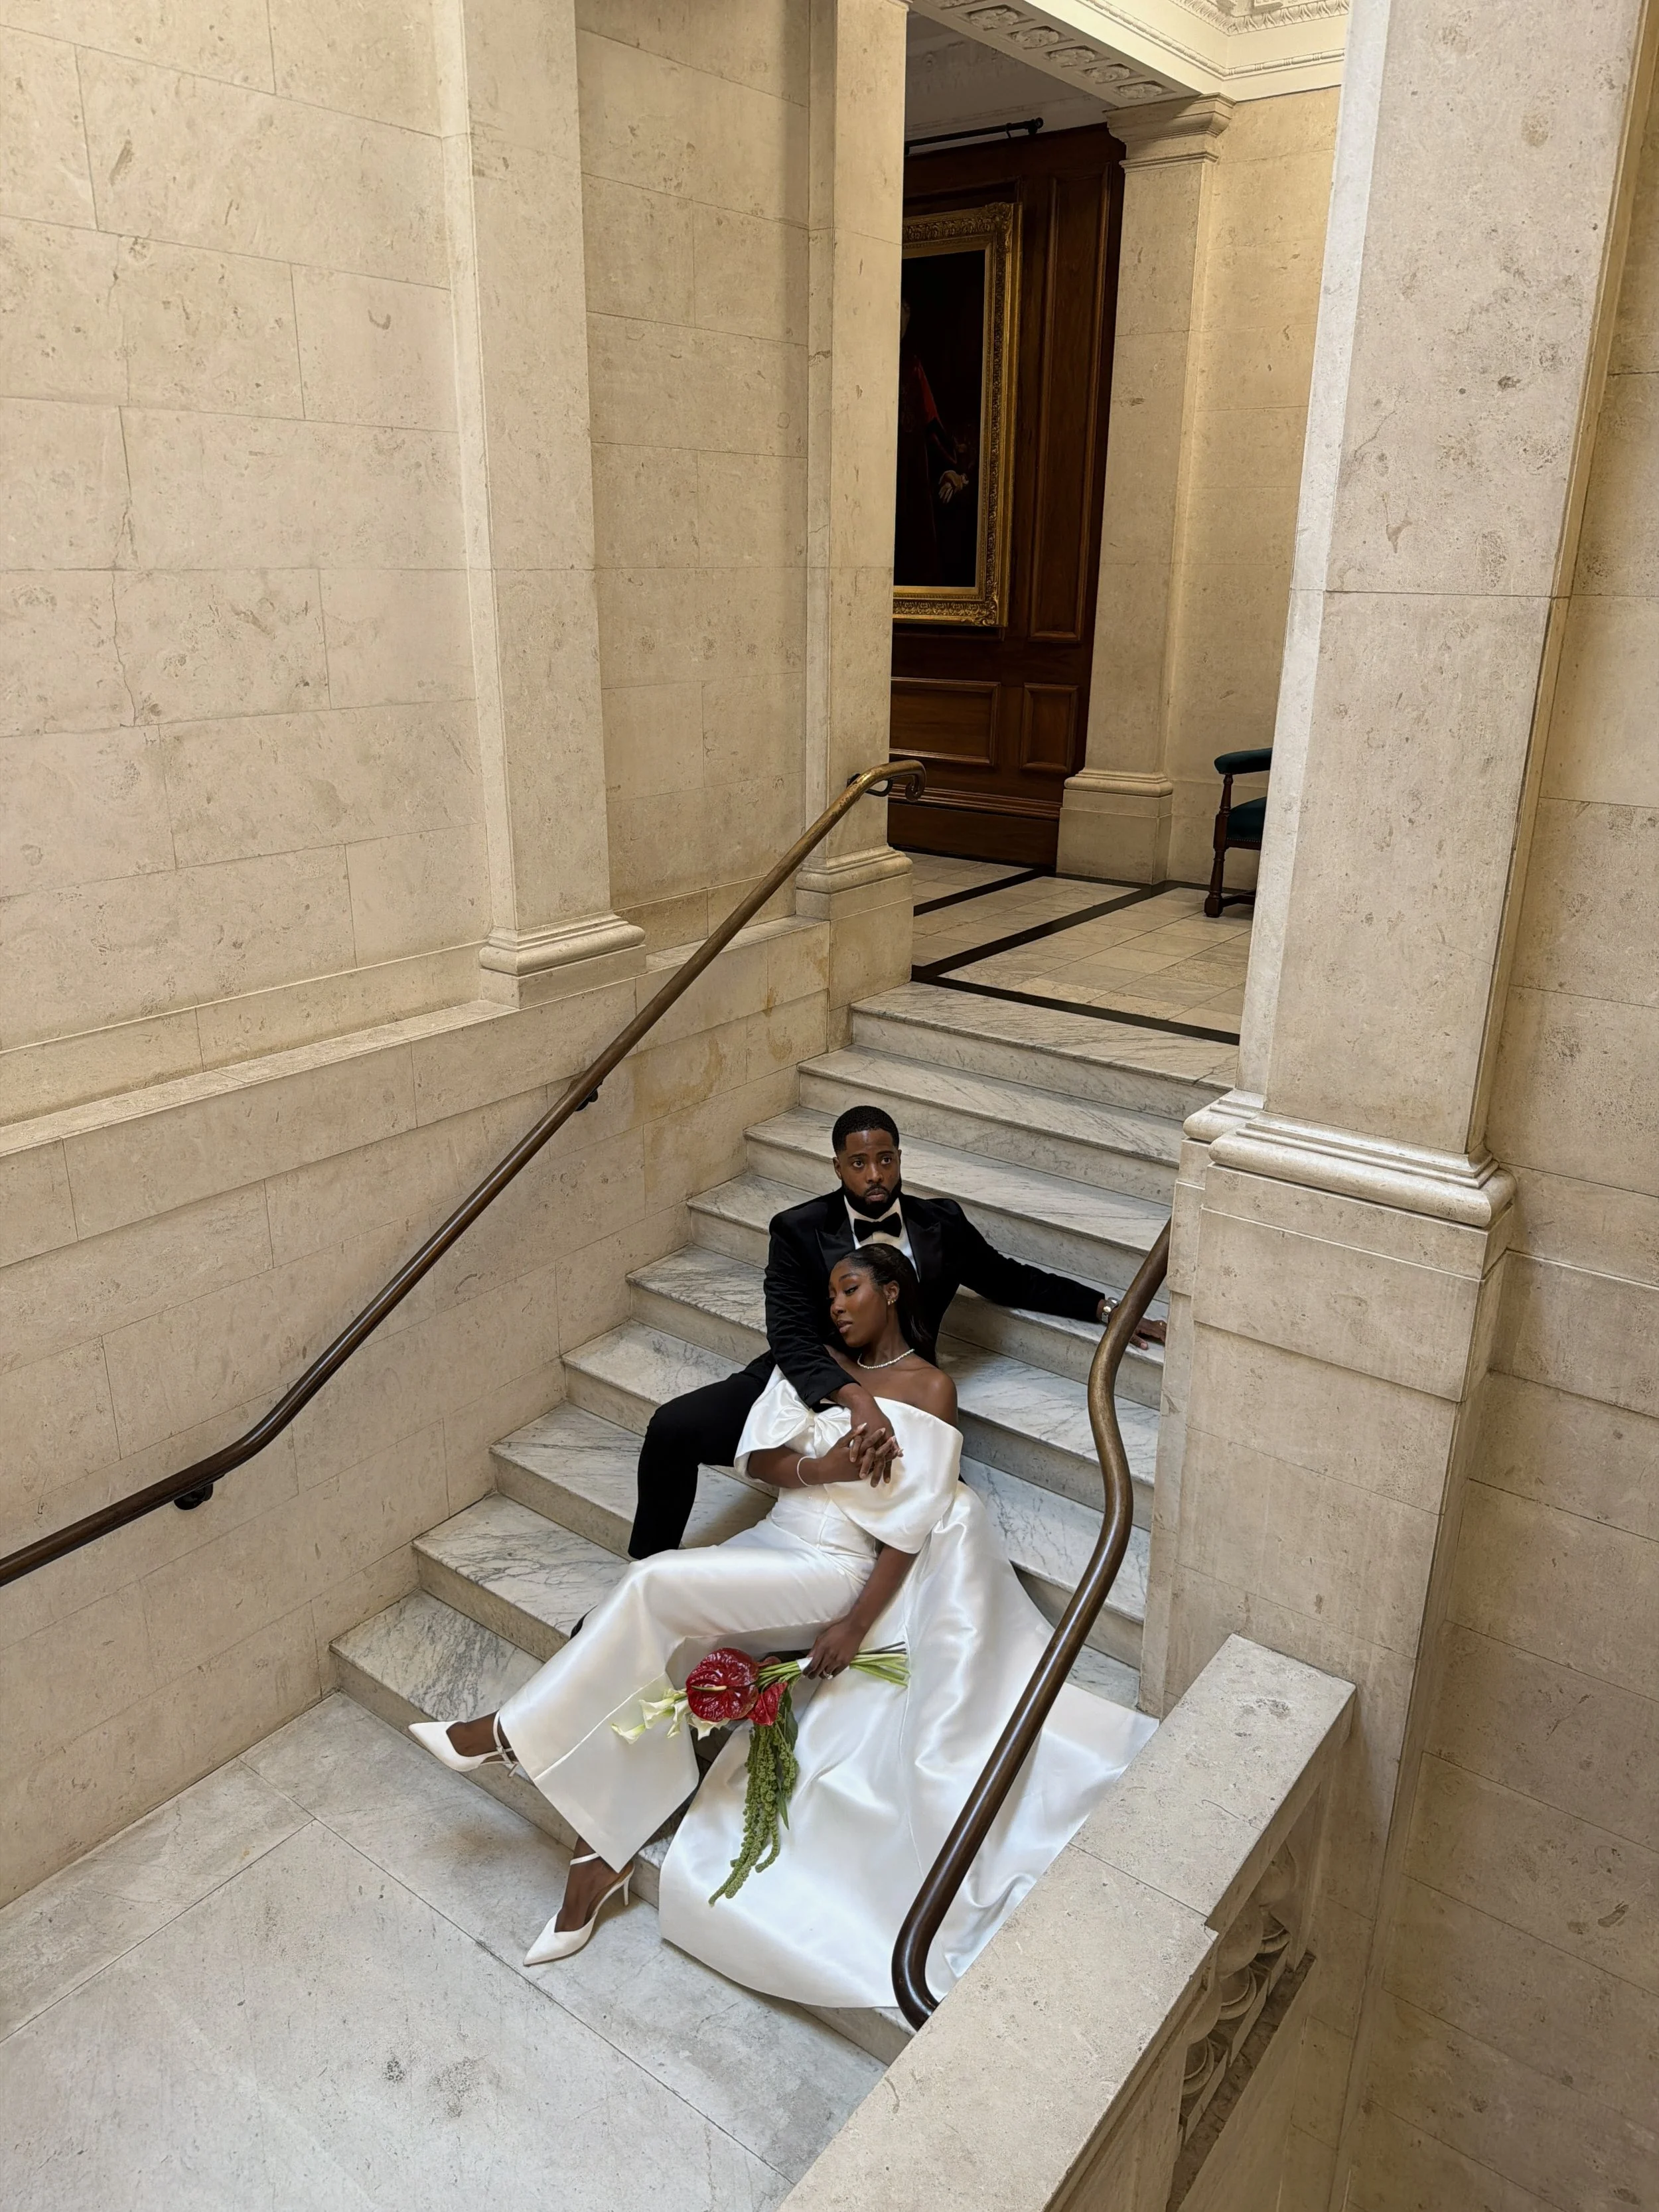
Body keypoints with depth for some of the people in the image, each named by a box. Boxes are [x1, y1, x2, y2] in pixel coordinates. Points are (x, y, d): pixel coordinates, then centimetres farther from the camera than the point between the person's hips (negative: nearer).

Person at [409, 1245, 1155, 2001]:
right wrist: (821, 1466, -15)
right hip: (772, 1543, 6)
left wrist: (856, 1625, -14)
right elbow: (757, 1459, 6)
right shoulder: (824, 1364, 14)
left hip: (835, 1569, -6)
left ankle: (513, 1731, -9)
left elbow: (913, 1525, -8)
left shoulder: (930, 1388, -3)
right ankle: (600, 1848, -8)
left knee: (654, 1587, -24)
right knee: (640, 1656, -17)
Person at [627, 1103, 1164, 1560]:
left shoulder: (941, 1224, 5)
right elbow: (791, 1337, -18)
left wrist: (1107, 1309, 14)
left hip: (889, 1405, 1)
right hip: (805, 1388, -1)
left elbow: (1010, 1280, 20)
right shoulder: (798, 1231, -6)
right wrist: (856, 1400, -36)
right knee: (673, 1427, -24)